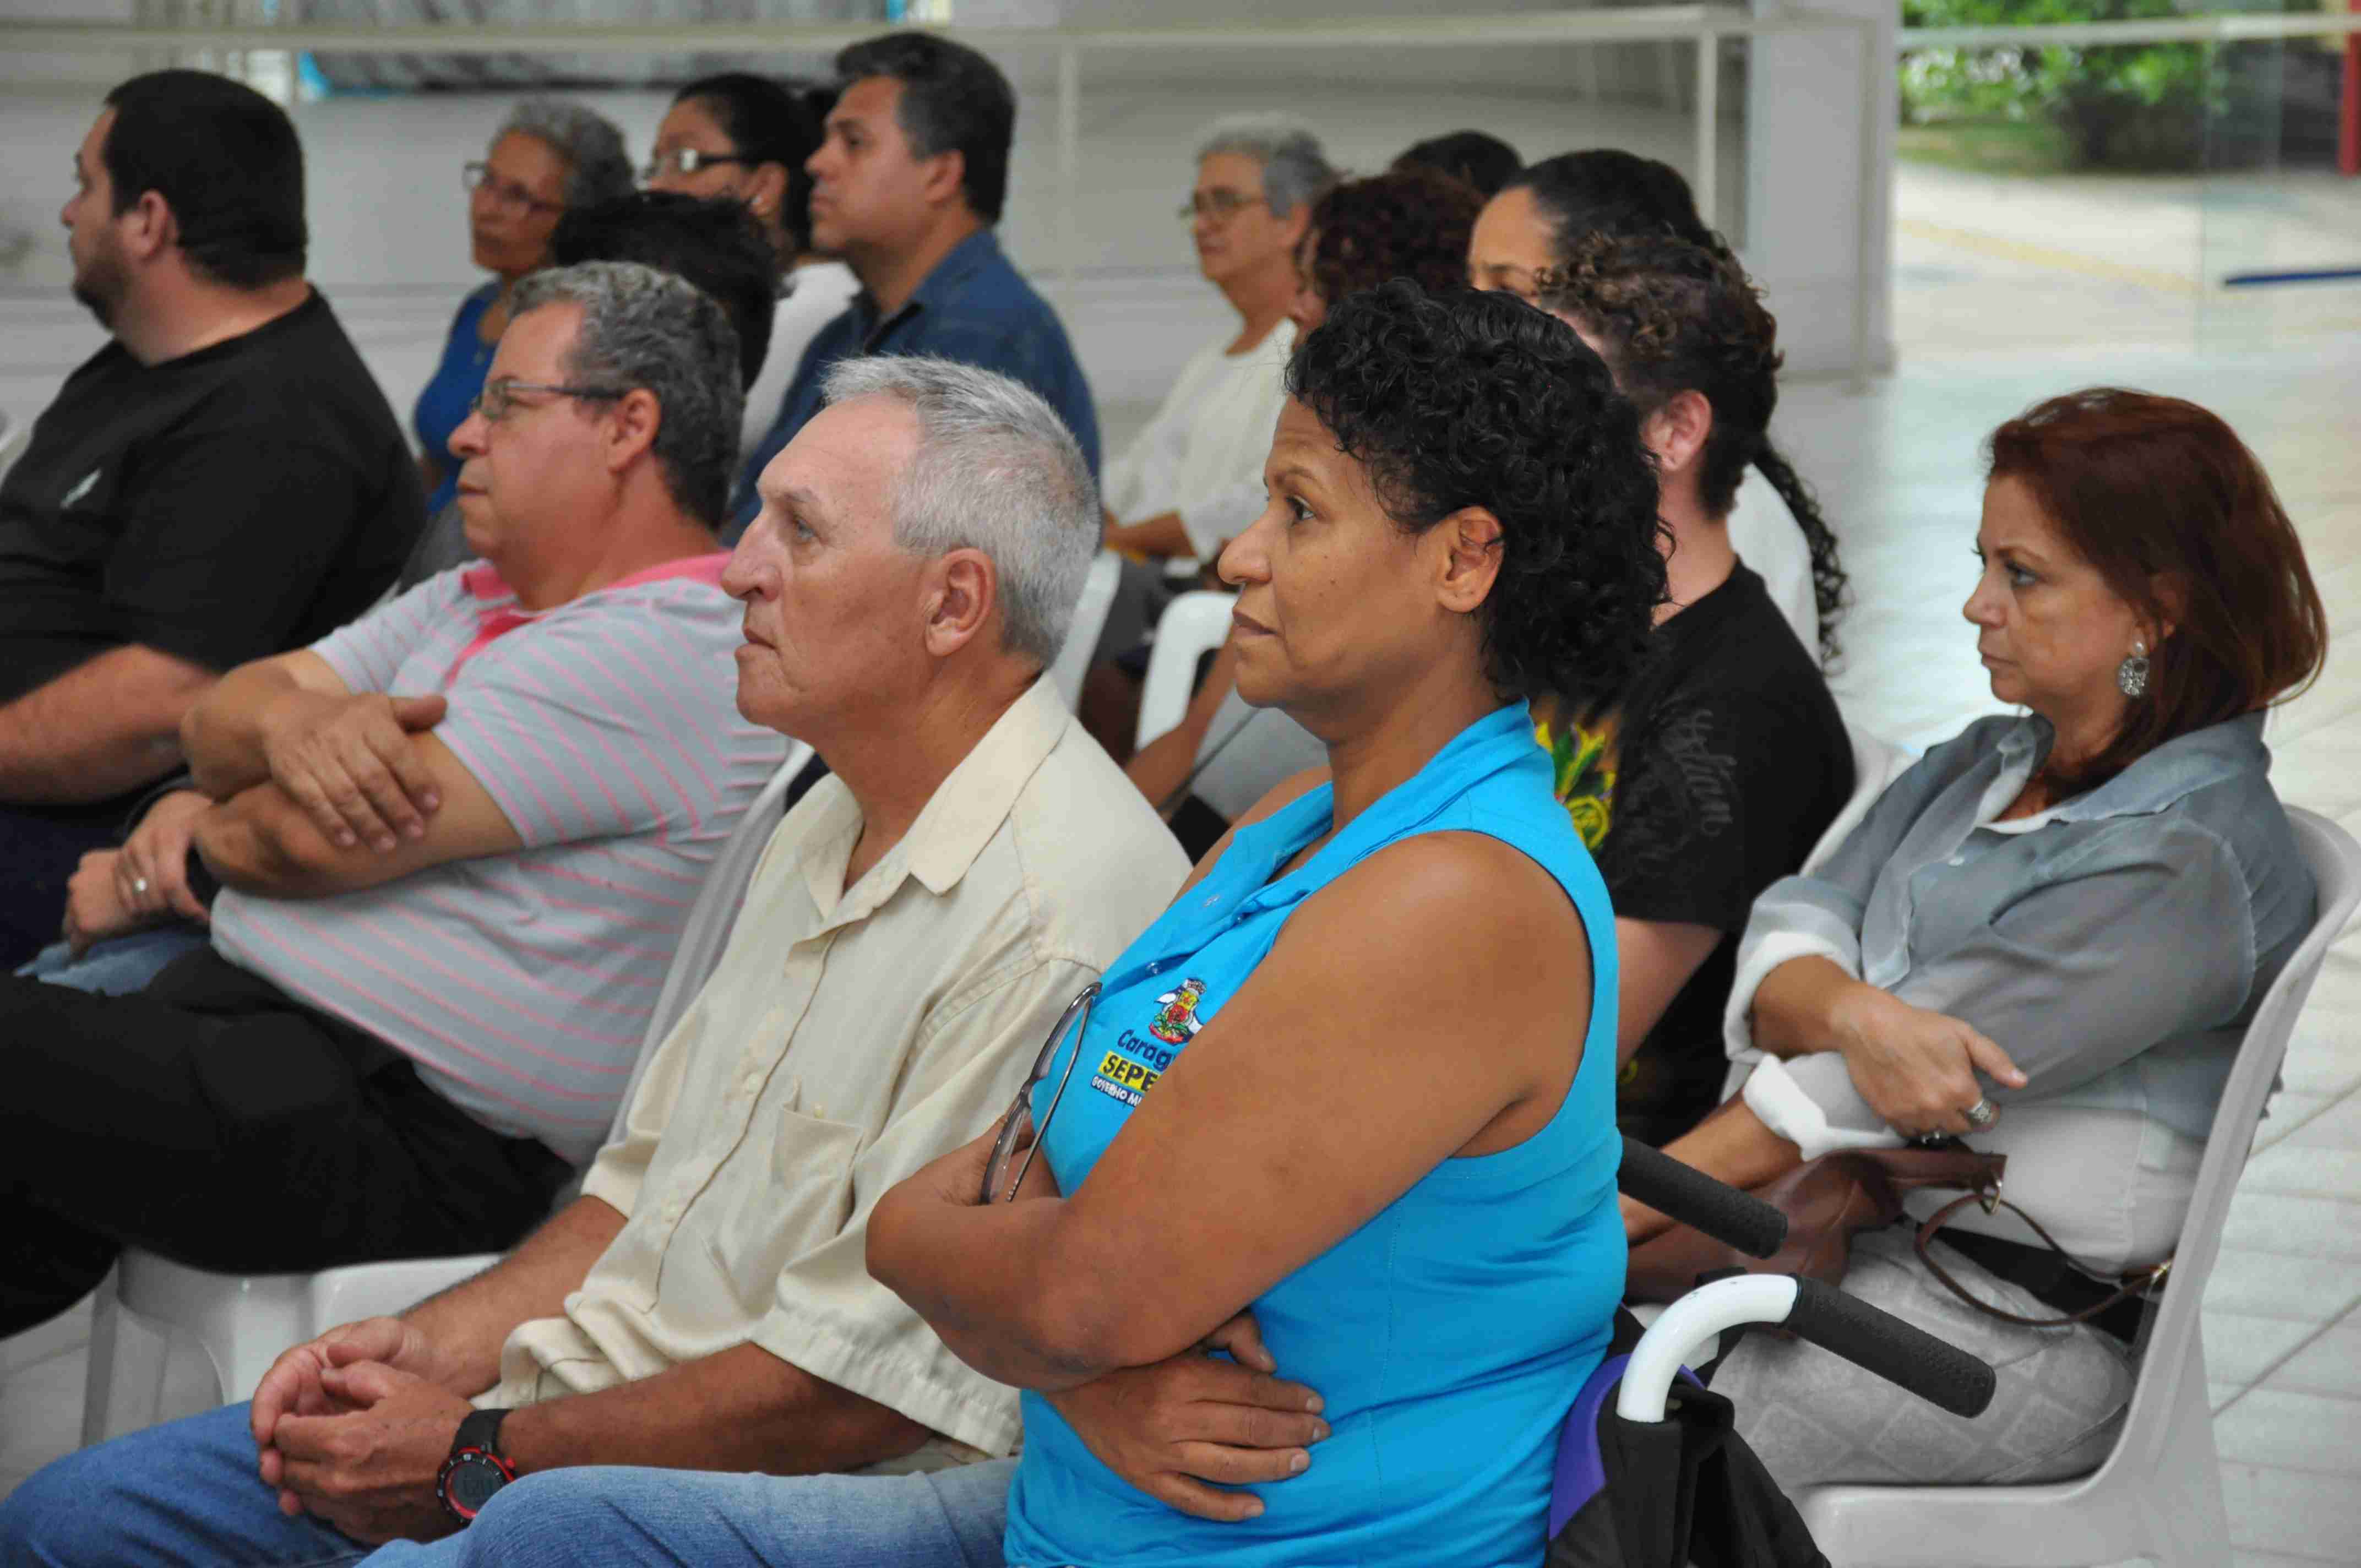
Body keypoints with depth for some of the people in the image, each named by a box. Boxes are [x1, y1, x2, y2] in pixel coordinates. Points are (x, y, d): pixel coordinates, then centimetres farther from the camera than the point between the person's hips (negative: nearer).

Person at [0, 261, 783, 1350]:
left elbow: (306, 843, -17)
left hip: (399, 1133, -9)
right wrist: (293, 724, -11)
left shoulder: (663, 650, -15)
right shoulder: (476, 601, 19)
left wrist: (196, 831, 6)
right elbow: (219, 717, 13)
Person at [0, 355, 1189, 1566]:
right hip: (595, 1401, 9)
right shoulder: (832, 828, 13)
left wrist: (481, 1454, -15)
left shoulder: (1059, 913, -21)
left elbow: (872, 1383, -23)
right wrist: (440, 1346, 5)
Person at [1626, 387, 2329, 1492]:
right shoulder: (1982, 767, 14)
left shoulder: (2188, 863, -14)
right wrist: (1856, 1013, -24)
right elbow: (1787, 940, 1)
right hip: (1863, 1235, 8)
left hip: (2023, 1330, -8)